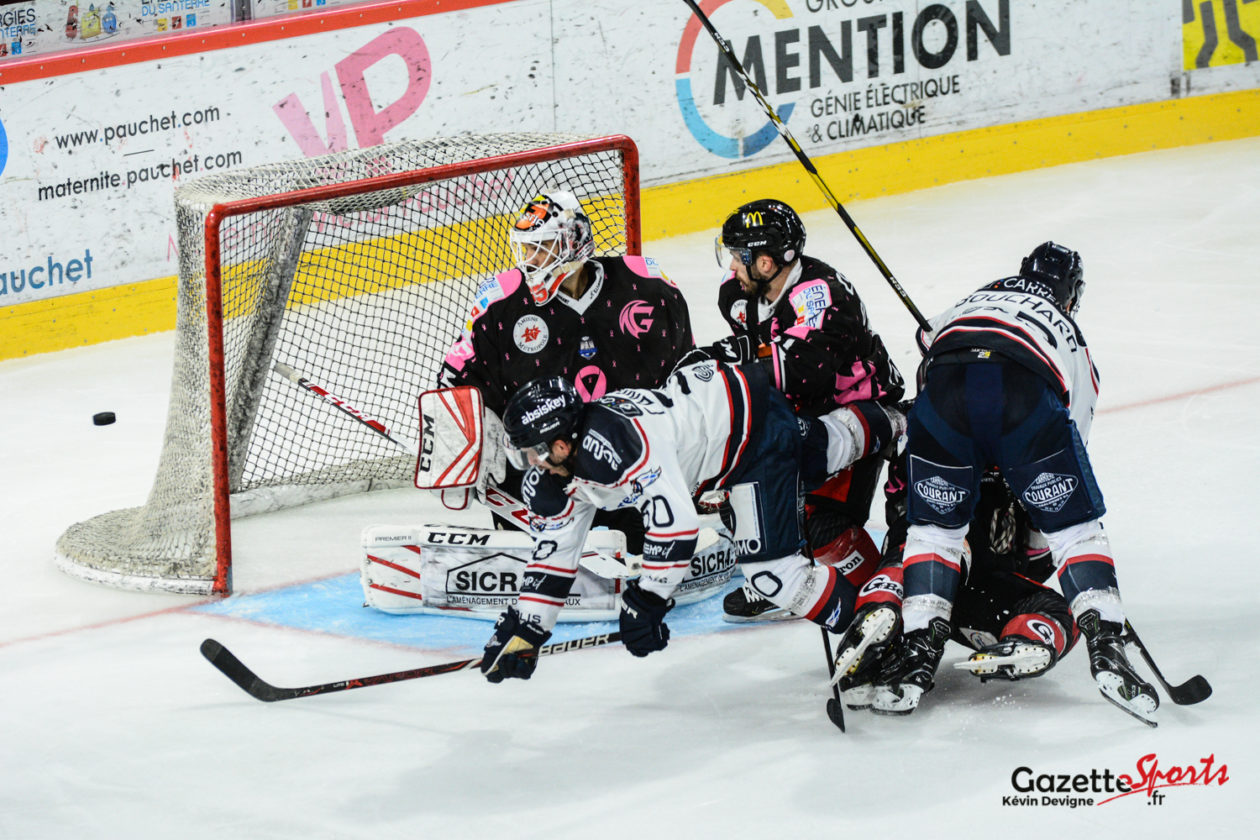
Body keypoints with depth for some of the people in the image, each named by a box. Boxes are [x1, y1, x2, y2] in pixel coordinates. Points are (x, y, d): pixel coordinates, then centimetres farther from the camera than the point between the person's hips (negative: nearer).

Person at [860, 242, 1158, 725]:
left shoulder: (971, 302, 43)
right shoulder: (1073, 343, 38)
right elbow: (1073, 439, 38)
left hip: (945, 390, 1)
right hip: (1029, 395, -1)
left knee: (934, 526, 19)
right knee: (1073, 524, 13)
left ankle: (919, 651, 7)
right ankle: (1106, 647, -2)